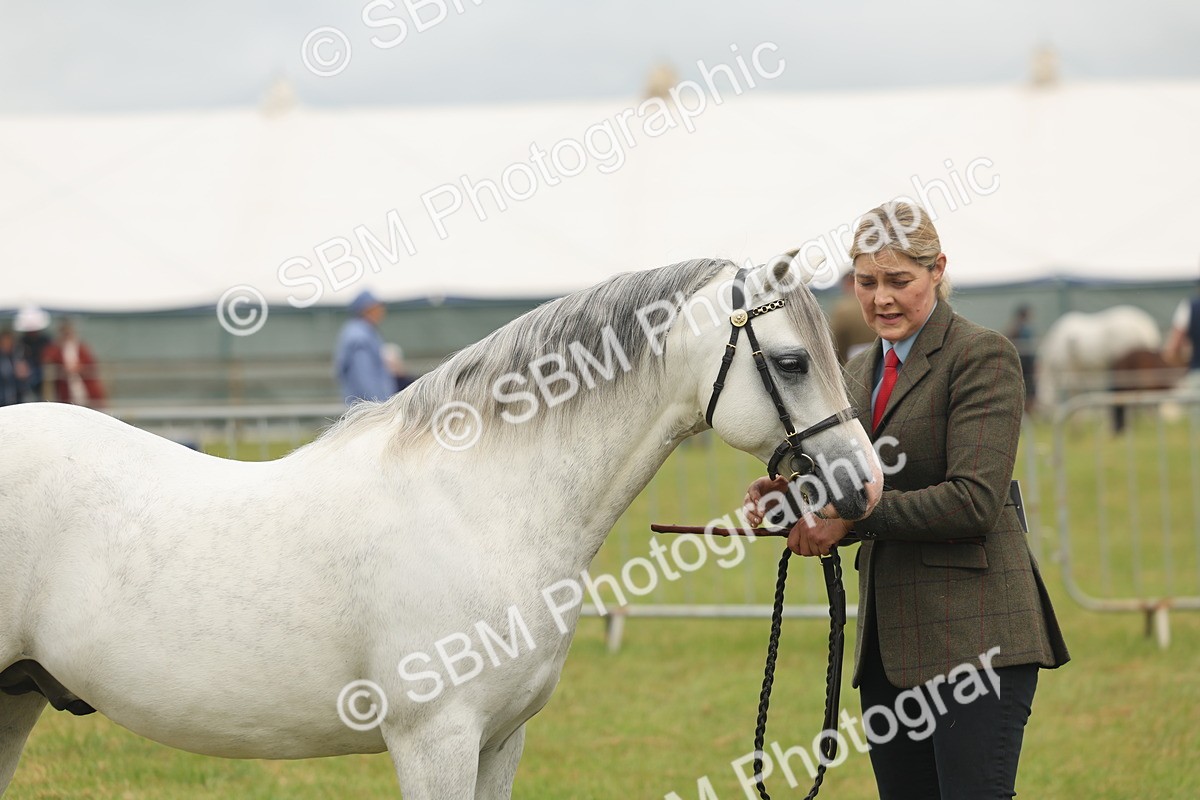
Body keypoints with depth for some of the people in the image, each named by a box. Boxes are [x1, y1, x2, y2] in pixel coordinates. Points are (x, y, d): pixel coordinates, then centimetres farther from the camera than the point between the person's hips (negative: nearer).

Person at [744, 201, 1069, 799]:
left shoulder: (982, 356, -8)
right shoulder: (861, 372, 17)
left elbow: (973, 501, -17)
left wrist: (851, 516, -19)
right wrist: (792, 495, 0)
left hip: (971, 631, -8)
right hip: (888, 636, 8)